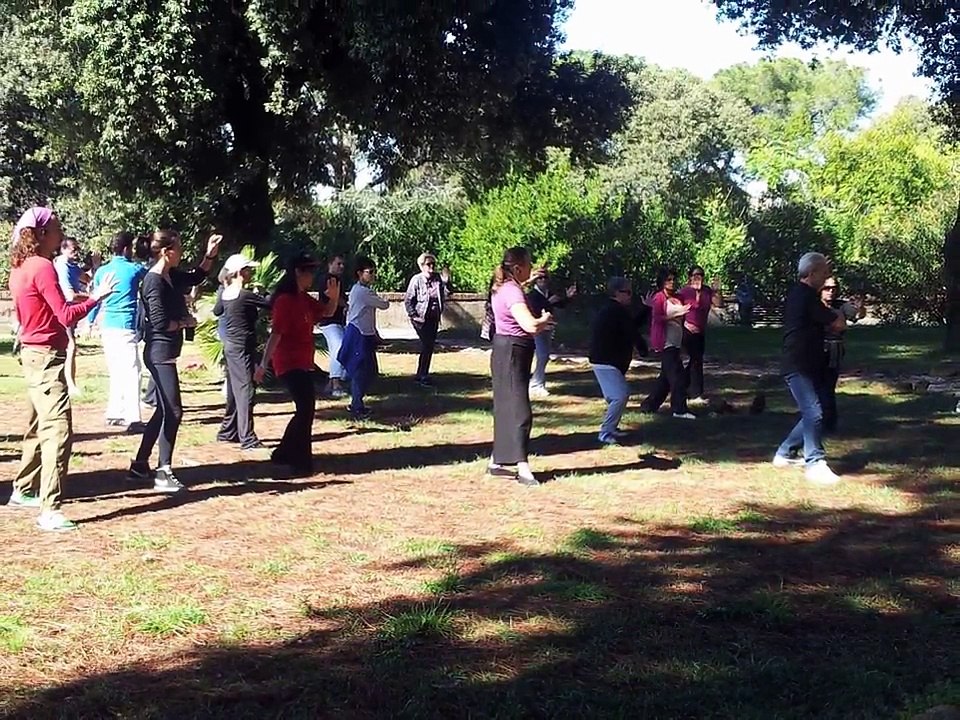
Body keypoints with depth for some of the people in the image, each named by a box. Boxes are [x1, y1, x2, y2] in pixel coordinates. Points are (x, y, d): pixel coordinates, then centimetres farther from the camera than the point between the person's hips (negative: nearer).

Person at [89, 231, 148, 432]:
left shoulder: (102, 271, 9)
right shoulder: (134, 270, -4)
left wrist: (91, 321, 27)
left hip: (107, 327, 6)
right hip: (126, 328, -6)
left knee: (116, 372, 16)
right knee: (131, 372, -8)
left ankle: (114, 414, 20)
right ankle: (133, 419, -15)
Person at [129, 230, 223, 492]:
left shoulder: (171, 276, 8)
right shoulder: (154, 281, -19)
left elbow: (196, 277, 26)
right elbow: (160, 323, -24)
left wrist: (210, 254, 11)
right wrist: (186, 323, -8)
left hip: (165, 353, 10)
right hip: (160, 354, -10)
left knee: (163, 410, 16)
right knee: (173, 411, -7)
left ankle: (140, 465, 24)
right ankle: (163, 474, -3)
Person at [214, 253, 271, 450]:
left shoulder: (225, 293, 7)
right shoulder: (245, 295, -18)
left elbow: (217, 310, 25)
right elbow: (269, 304, -21)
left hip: (231, 346, 9)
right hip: (243, 348, -9)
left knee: (234, 392, 18)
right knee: (245, 391, -9)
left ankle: (227, 432, 26)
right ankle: (247, 439, -10)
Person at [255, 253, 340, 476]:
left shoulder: (304, 299, 10)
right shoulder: (284, 300, -16)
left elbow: (327, 312, 20)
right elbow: (275, 334, -23)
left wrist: (334, 296, 0)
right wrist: (263, 364, -27)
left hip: (303, 363, 10)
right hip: (289, 363, -10)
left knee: (306, 409, 15)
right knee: (306, 409, -10)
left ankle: (284, 453, 26)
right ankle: (301, 463, -4)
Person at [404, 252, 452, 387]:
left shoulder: (438, 278, 0)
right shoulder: (416, 280, -10)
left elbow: (448, 293, -6)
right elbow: (408, 300, -8)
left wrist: (446, 282, -21)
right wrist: (413, 315, -13)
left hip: (434, 319, 5)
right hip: (421, 319, -5)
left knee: (429, 346, 10)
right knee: (427, 345, -12)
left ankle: (421, 375, 21)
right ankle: (423, 376, -4)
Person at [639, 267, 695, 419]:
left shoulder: (676, 298, 14)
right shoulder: (659, 298, -7)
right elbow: (656, 317, -18)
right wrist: (675, 315, -25)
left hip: (676, 343, 8)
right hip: (666, 343, -8)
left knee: (666, 377, 13)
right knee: (678, 376, -11)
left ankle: (648, 405, 21)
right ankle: (679, 409, -8)